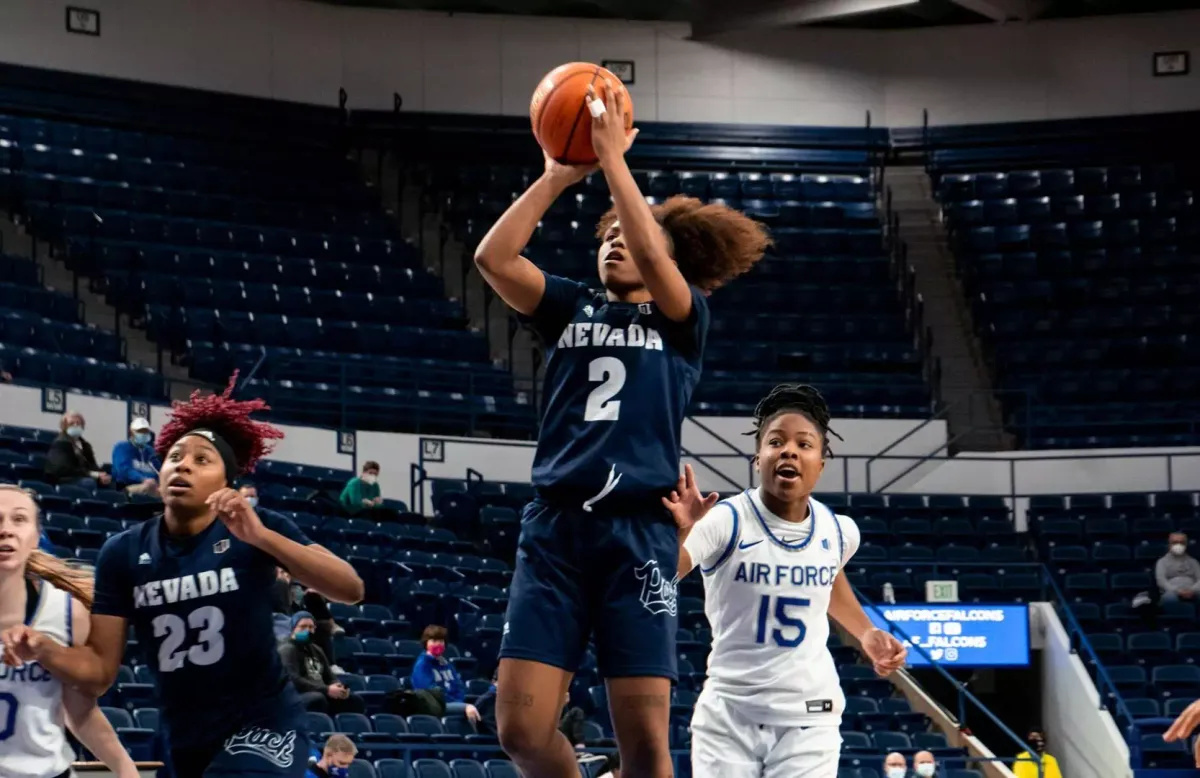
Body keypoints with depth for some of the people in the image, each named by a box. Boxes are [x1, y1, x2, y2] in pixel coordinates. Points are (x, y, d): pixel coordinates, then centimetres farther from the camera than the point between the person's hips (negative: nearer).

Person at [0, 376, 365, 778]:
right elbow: (98, 673, 0)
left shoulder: (258, 530, -9)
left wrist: (260, 537, -33)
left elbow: (350, 590, -22)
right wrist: (42, 649, -21)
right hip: (187, 745, 5)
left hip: (262, 728, -5)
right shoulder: (124, 552, -1)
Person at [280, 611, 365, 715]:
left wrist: (339, 687, -4)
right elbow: (294, 681, -20)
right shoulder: (287, 650, -6)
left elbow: (329, 677, 23)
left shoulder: (316, 650, 23)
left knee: (355, 701, -4)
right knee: (317, 699, -38)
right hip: (297, 697, -9)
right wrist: (326, 690, -23)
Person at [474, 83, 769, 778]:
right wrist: (559, 176, 0)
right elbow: (493, 256, 2)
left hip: (639, 531, -2)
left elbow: (652, 254, -11)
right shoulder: (573, 309, 17)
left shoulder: (684, 319, 10)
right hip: (556, 526, 3)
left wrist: (612, 156, -7)